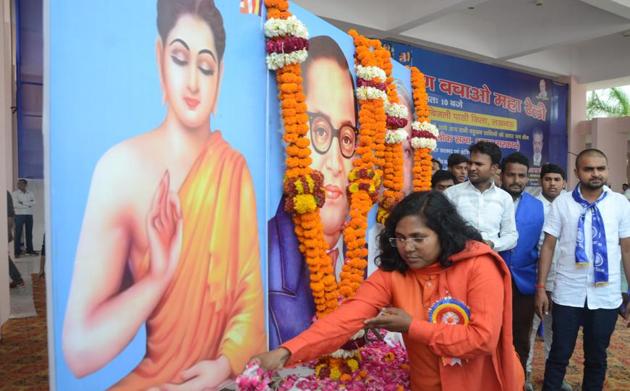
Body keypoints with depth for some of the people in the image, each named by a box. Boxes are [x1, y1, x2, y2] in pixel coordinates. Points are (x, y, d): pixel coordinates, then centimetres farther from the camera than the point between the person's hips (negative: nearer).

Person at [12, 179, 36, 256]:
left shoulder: (30, 193, 10)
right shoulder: (15, 193, 0)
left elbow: (33, 203, -3)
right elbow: (15, 205, -11)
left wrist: (23, 203, -12)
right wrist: (28, 205, -9)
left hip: (29, 215, 3)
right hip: (19, 215, -3)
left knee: (29, 233, 6)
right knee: (18, 233, -3)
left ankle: (29, 250, 12)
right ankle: (17, 251, -1)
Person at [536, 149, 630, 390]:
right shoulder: (561, 203, -2)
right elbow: (548, 246, -1)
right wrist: (541, 288, -5)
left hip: (607, 296, 2)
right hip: (567, 294, -1)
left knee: (597, 357, 16)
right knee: (559, 355, 8)